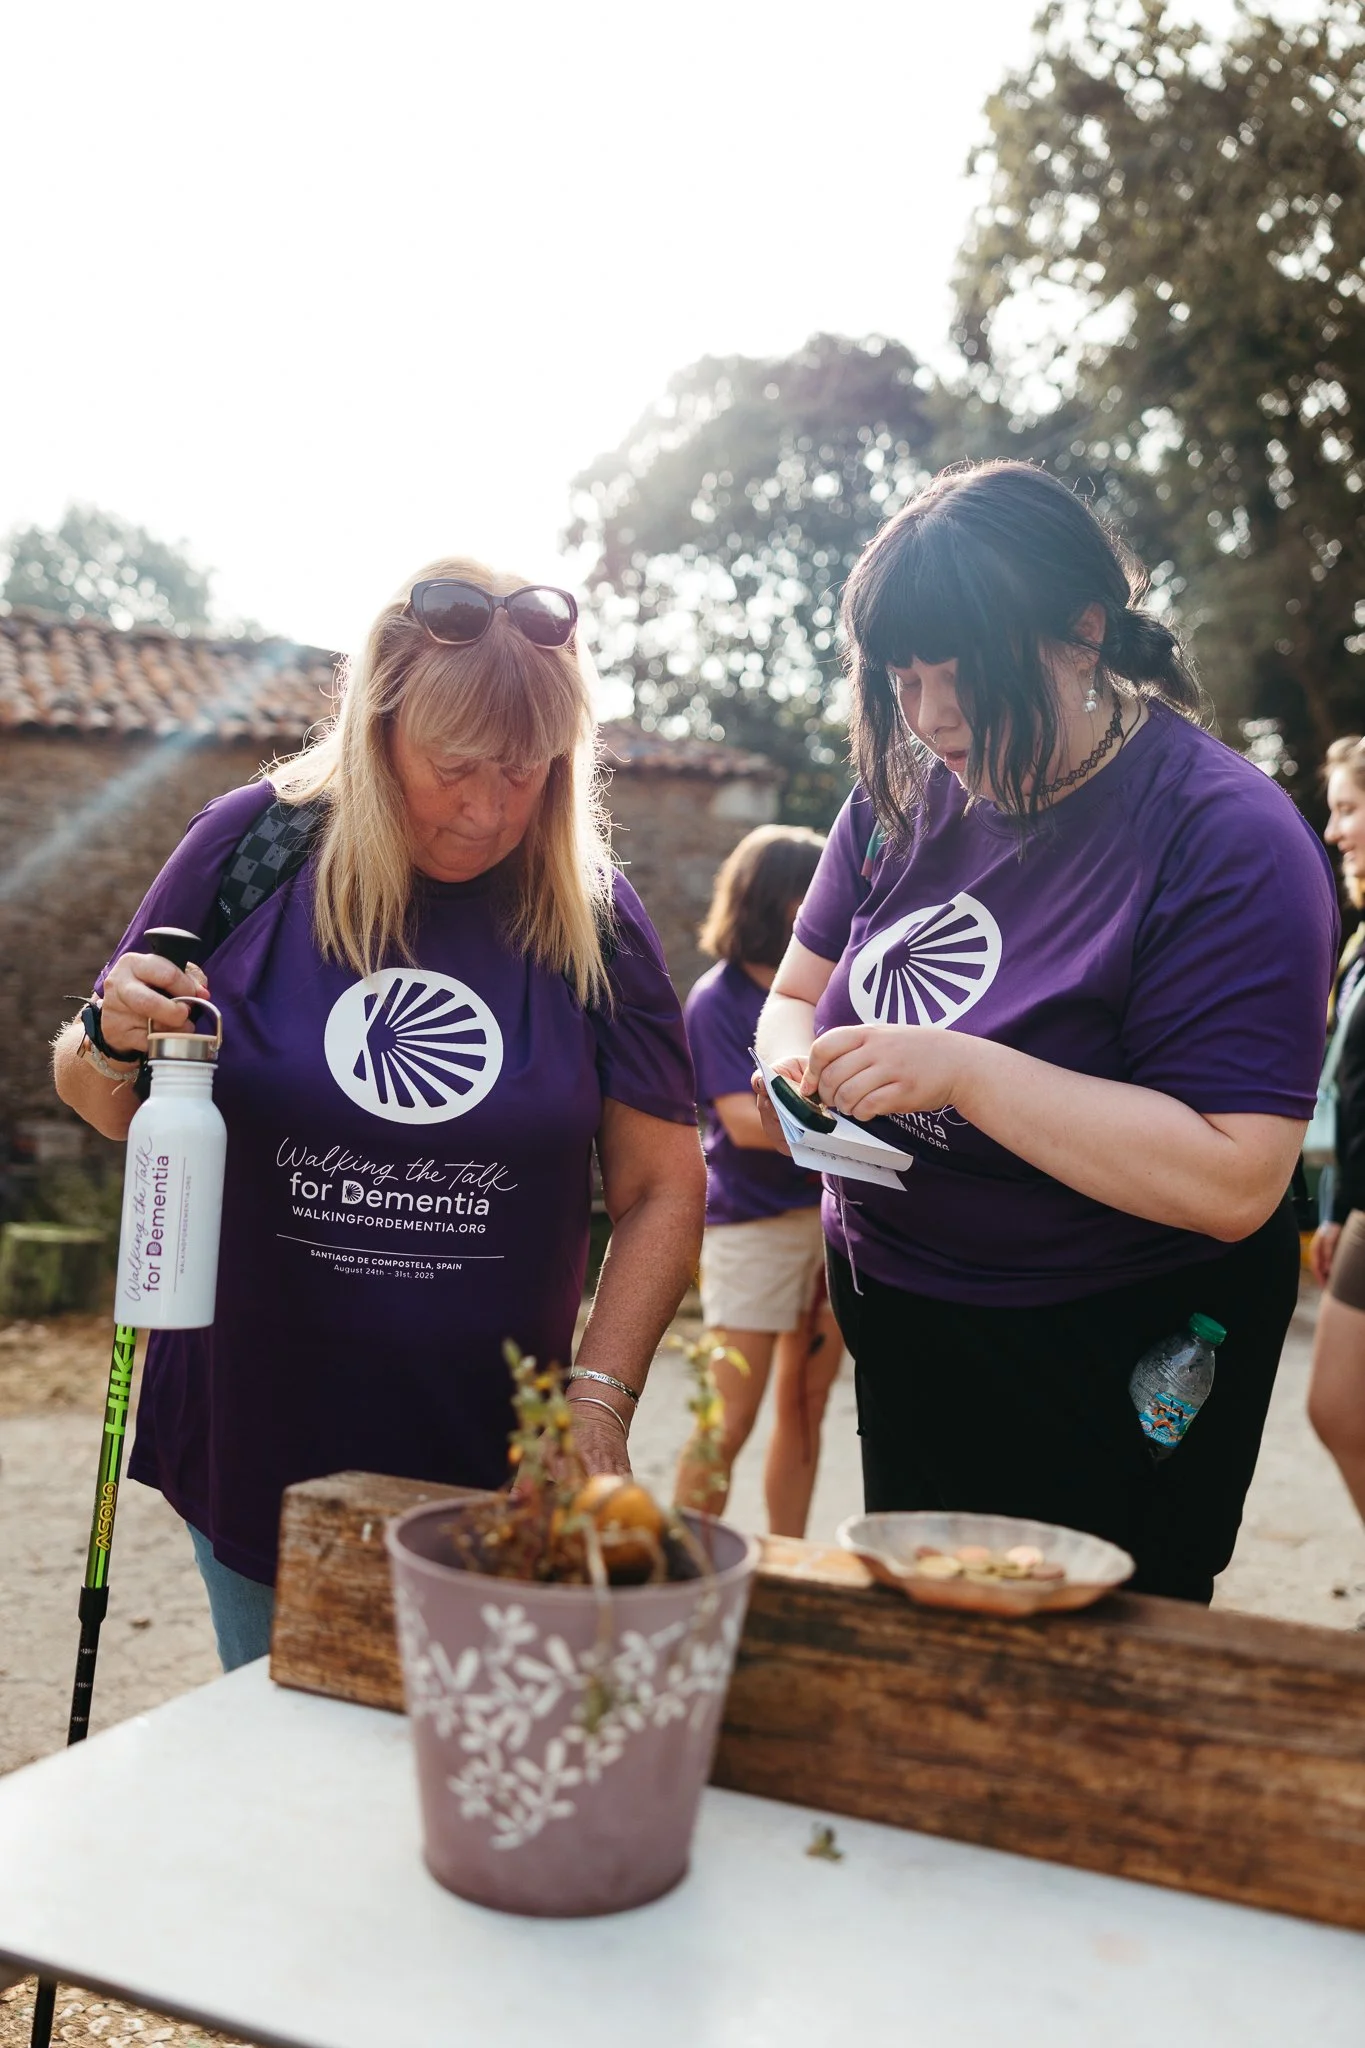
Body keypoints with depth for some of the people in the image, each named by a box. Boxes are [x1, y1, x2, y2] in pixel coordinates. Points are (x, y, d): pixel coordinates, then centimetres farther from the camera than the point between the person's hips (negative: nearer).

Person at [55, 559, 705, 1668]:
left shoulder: (590, 912, -6)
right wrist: (114, 1044, -18)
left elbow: (662, 1189, -2)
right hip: (254, 1445, 1)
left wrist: (599, 1402, -11)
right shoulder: (254, 845, -7)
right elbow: (105, 1102, 4)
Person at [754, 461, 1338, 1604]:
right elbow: (797, 991, 11)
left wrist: (962, 1069, -32)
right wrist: (797, 1059, -13)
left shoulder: (1231, 840, -21)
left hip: (1109, 1379, -6)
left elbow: (1233, 1181, -27)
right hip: (899, 1338, 6)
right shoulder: (907, 792, -1)